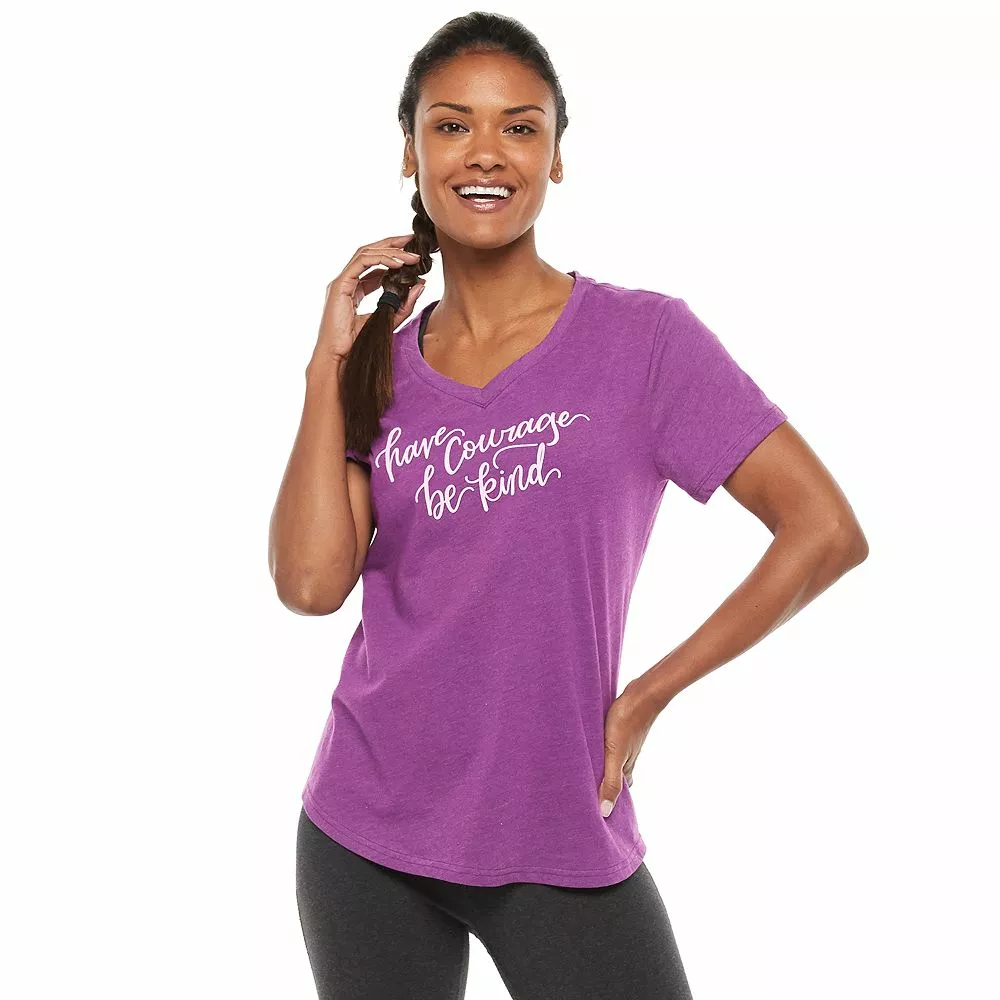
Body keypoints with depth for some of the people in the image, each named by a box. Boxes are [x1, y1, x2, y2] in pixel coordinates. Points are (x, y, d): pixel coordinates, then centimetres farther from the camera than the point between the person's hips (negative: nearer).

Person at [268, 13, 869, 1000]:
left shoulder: (642, 337, -7)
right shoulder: (382, 368, 3)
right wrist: (330, 361, -7)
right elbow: (310, 582, -8)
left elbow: (825, 532, -10)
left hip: (564, 845, -3)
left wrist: (646, 697, -9)